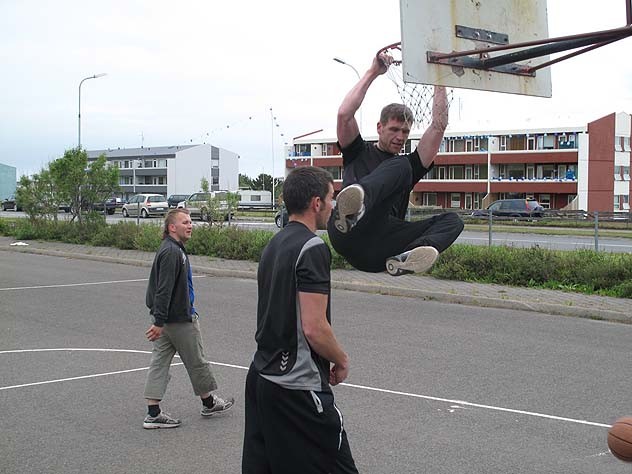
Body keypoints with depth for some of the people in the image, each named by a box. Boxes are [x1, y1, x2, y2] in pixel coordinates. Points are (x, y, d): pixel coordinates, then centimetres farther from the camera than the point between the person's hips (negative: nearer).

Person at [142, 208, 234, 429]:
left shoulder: (174, 250, 12)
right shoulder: (171, 252, -20)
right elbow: (164, 289, -25)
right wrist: (159, 322, -27)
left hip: (168, 319, 10)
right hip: (180, 320, -10)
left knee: (160, 363, 6)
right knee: (196, 362, 8)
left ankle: (153, 414, 7)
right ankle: (209, 403, 25)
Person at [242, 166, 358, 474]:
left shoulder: (273, 245, 12)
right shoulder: (313, 248, -16)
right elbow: (314, 327, -23)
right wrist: (341, 361, -5)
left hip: (260, 378, 9)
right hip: (299, 388, -9)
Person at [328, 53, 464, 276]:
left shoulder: (410, 165, 31)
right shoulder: (358, 152, 25)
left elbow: (439, 126, 23)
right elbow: (344, 114, 8)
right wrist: (373, 72, 12)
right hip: (350, 236, -4)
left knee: (452, 221, -14)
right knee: (400, 167, -22)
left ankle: (405, 257, -46)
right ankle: (353, 210, -56)